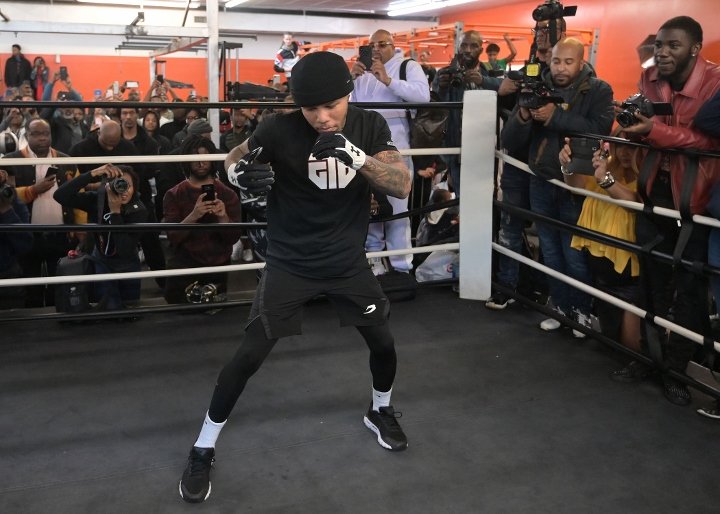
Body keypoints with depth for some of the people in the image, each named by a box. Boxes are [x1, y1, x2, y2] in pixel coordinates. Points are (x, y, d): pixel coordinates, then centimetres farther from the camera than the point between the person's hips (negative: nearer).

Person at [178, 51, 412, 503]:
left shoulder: (370, 126, -10)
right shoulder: (281, 129, -17)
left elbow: (402, 185, -18)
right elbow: (234, 157, -3)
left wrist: (357, 157, -36)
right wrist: (239, 173, -28)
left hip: (349, 261, 3)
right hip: (290, 263, -3)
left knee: (383, 342, 12)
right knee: (250, 355, -6)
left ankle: (380, 410, 44)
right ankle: (203, 449, 12)